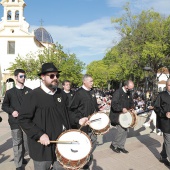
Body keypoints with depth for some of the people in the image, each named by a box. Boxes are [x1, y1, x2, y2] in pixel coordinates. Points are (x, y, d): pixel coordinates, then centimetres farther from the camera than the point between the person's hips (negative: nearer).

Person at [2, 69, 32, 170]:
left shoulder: (29, 91, 5)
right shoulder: (10, 92, 2)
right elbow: (4, 106, 7)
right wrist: (12, 111, -11)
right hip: (15, 122, -2)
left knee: (26, 142, 11)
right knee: (17, 144, 4)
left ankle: (22, 157, 37)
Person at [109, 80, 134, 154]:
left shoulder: (129, 93, 8)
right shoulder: (118, 92, -16)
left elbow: (131, 103, 20)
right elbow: (113, 104, -22)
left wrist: (132, 108, 1)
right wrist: (122, 109, -30)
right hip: (117, 115, -8)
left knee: (125, 130, 9)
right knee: (120, 130, -13)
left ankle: (121, 146, 24)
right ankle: (113, 145, 8)